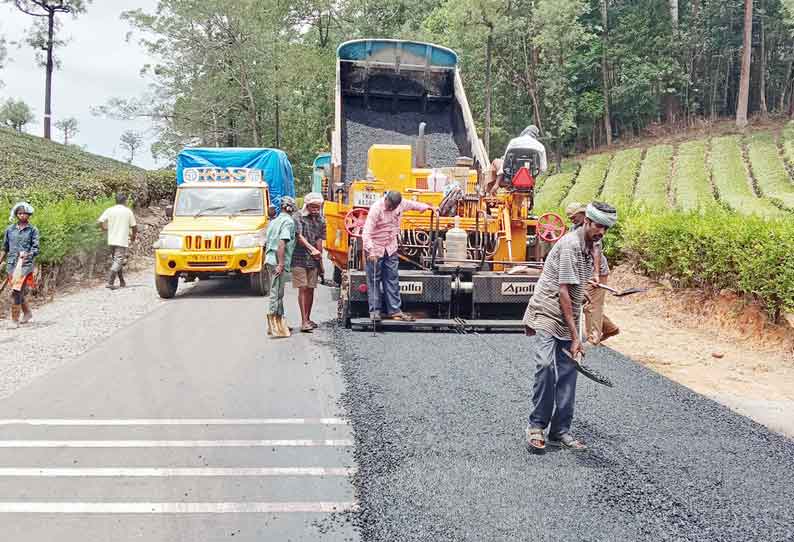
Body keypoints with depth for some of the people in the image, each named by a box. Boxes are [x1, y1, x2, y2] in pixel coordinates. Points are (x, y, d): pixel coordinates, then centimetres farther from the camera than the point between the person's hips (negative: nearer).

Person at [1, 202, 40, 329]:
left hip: (25, 264, -4)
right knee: (21, 292, 11)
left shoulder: (33, 230, 2)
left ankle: (15, 320, -8)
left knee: (16, 291, -13)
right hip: (11, 263, 4)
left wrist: (27, 254, -20)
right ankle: (27, 313, 31)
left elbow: (36, 248, -1)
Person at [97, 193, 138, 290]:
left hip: (111, 240, 4)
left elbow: (100, 222, -6)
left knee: (115, 260, 17)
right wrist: (133, 236, 18)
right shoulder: (128, 211, -1)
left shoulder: (109, 210, 3)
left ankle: (122, 282, 24)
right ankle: (110, 282, -20)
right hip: (122, 241, -4)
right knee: (118, 261, -6)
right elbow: (134, 226, 0)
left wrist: (106, 228, 14)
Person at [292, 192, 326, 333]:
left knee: (310, 289, 9)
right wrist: (312, 249, -27)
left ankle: (308, 318, 21)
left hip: (313, 260, 4)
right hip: (299, 259, -4)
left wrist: (319, 257, 0)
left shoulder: (321, 221, 9)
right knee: (302, 289, -7)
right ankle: (304, 321, -9)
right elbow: (300, 237, -15)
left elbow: (319, 241, 6)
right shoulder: (299, 218, -4)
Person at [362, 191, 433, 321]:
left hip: (391, 248, 6)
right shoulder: (376, 209, -23)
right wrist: (370, 251, -39)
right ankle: (375, 310, 6)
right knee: (374, 280, 0)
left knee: (392, 279, 5)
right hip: (376, 249, -6)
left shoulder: (401, 204, -5)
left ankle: (394, 310, 8)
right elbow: (367, 232, -29)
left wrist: (426, 207, 33)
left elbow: (412, 204, 20)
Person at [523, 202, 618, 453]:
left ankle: (560, 431, 14)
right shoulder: (570, 245, -16)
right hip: (546, 317, -8)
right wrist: (575, 335, -20)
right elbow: (563, 292, -20)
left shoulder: (589, 249, 12)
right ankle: (536, 426, -9)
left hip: (567, 323, 9)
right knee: (546, 366, -22)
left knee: (567, 376, 5)